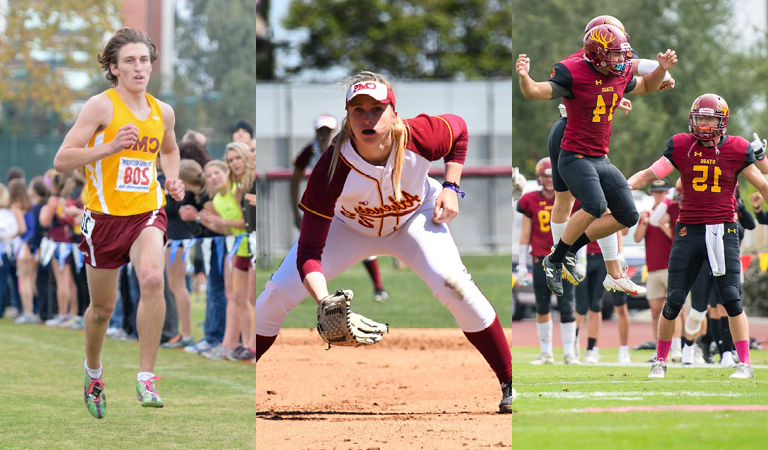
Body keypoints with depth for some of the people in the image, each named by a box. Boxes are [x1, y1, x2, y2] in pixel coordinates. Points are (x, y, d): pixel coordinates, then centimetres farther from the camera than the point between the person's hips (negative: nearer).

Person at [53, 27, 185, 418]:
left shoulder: (163, 112, 6)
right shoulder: (101, 107, -10)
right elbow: (62, 159, -14)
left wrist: (173, 180, 9)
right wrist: (111, 147, -24)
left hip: (147, 213, 2)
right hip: (105, 214, -2)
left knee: (153, 279, -27)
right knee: (102, 308, 10)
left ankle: (146, 378, -20)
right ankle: (93, 370, 41)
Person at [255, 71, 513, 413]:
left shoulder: (420, 137, -33)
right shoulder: (332, 169, -37)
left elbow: (458, 130, -5)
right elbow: (309, 251, -36)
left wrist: (450, 187, -15)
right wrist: (324, 302, -53)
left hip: (414, 218, 0)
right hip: (348, 227, 0)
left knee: (452, 282, -26)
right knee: (279, 292, -11)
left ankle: (510, 384, -11)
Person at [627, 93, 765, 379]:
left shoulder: (736, 149, 0)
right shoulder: (681, 146, 2)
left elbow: (762, 186, 8)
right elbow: (650, 174, 3)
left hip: (723, 231, -1)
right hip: (689, 231, 1)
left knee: (731, 298, -8)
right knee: (674, 300, 2)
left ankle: (745, 364, -3)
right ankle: (660, 361, 16)